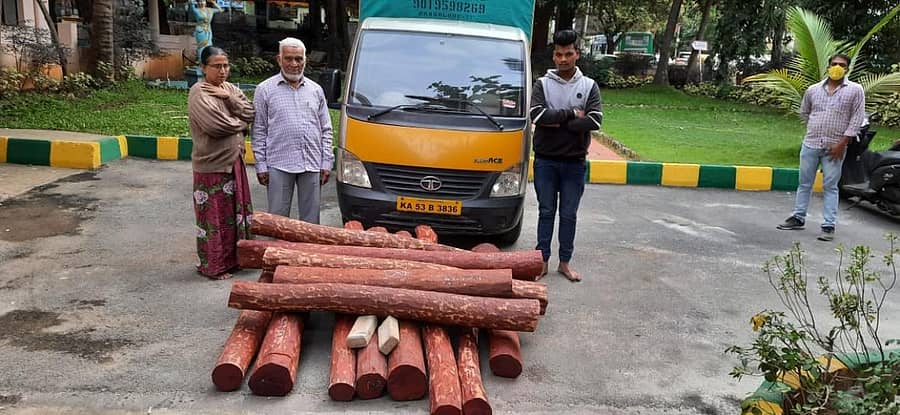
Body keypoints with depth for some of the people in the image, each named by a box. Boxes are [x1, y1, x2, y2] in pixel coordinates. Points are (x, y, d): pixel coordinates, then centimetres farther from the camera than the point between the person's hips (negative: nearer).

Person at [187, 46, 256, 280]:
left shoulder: (230, 89, 12)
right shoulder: (199, 93, -12)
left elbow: (249, 113, 1)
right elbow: (216, 125, -23)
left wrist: (228, 97, -12)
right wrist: (241, 123, -6)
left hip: (234, 162, 8)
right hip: (212, 166, -8)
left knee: (236, 213, 14)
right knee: (214, 218, 1)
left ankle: (232, 258, 28)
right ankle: (212, 266, 13)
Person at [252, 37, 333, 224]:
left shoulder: (316, 90, 13)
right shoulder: (265, 90, 4)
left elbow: (326, 130, 13)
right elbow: (259, 131, 2)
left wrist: (326, 163, 6)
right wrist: (261, 165, -4)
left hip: (312, 166, 3)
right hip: (278, 165, -3)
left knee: (311, 218, 8)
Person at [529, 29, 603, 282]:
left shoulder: (589, 86, 2)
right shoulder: (543, 84, 0)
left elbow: (595, 121, -12)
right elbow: (537, 115, -16)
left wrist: (557, 122, -15)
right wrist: (572, 114, -15)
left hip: (574, 162, 1)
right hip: (546, 161, 0)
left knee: (569, 215, 8)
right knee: (546, 212, 8)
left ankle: (565, 263, 19)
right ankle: (543, 260, 16)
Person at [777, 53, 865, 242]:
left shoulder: (855, 90, -2)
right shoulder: (813, 89, 7)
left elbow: (857, 119, -5)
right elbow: (804, 112, 22)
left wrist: (842, 143, -11)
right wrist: (815, 129, 13)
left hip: (834, 147, -3)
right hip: (810, 144, 3)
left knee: (830, 187, 0)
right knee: (804, 183, 10)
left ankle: (829, 226, 4)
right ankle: (798, 218, 21)